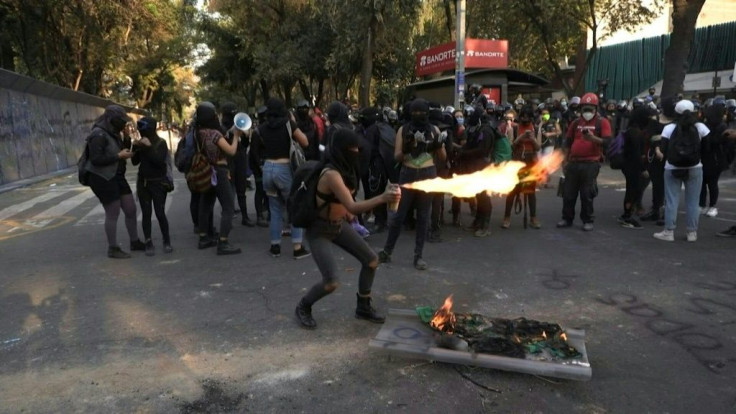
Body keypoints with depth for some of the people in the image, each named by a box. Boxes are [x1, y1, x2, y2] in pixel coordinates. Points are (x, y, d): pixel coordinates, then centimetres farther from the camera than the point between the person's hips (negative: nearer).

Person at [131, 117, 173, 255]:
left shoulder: (161, 143, -7)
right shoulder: (142, 144, 7)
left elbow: (159, 161, -19)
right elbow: (135, 162, 5)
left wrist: (149, 147, -23)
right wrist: (137, 149, -10)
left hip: (158, 183, -4)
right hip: (142, 182, 4)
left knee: (160, 213, -7)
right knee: (146, 214, 1)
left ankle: (167, 241, 8)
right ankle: (148, 243, 4)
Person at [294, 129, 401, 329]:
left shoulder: (345, 168, -2)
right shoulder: (331, 174, -30)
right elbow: (353, 207, -37)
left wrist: (346, 212, 3)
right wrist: (382, 198, -44)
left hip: (339, 224, 9)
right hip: (319, 230, -9)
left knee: (371, 260, 5)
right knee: (331, 282, -18)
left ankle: (363, 307, 24)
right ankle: (303, 307, 12)